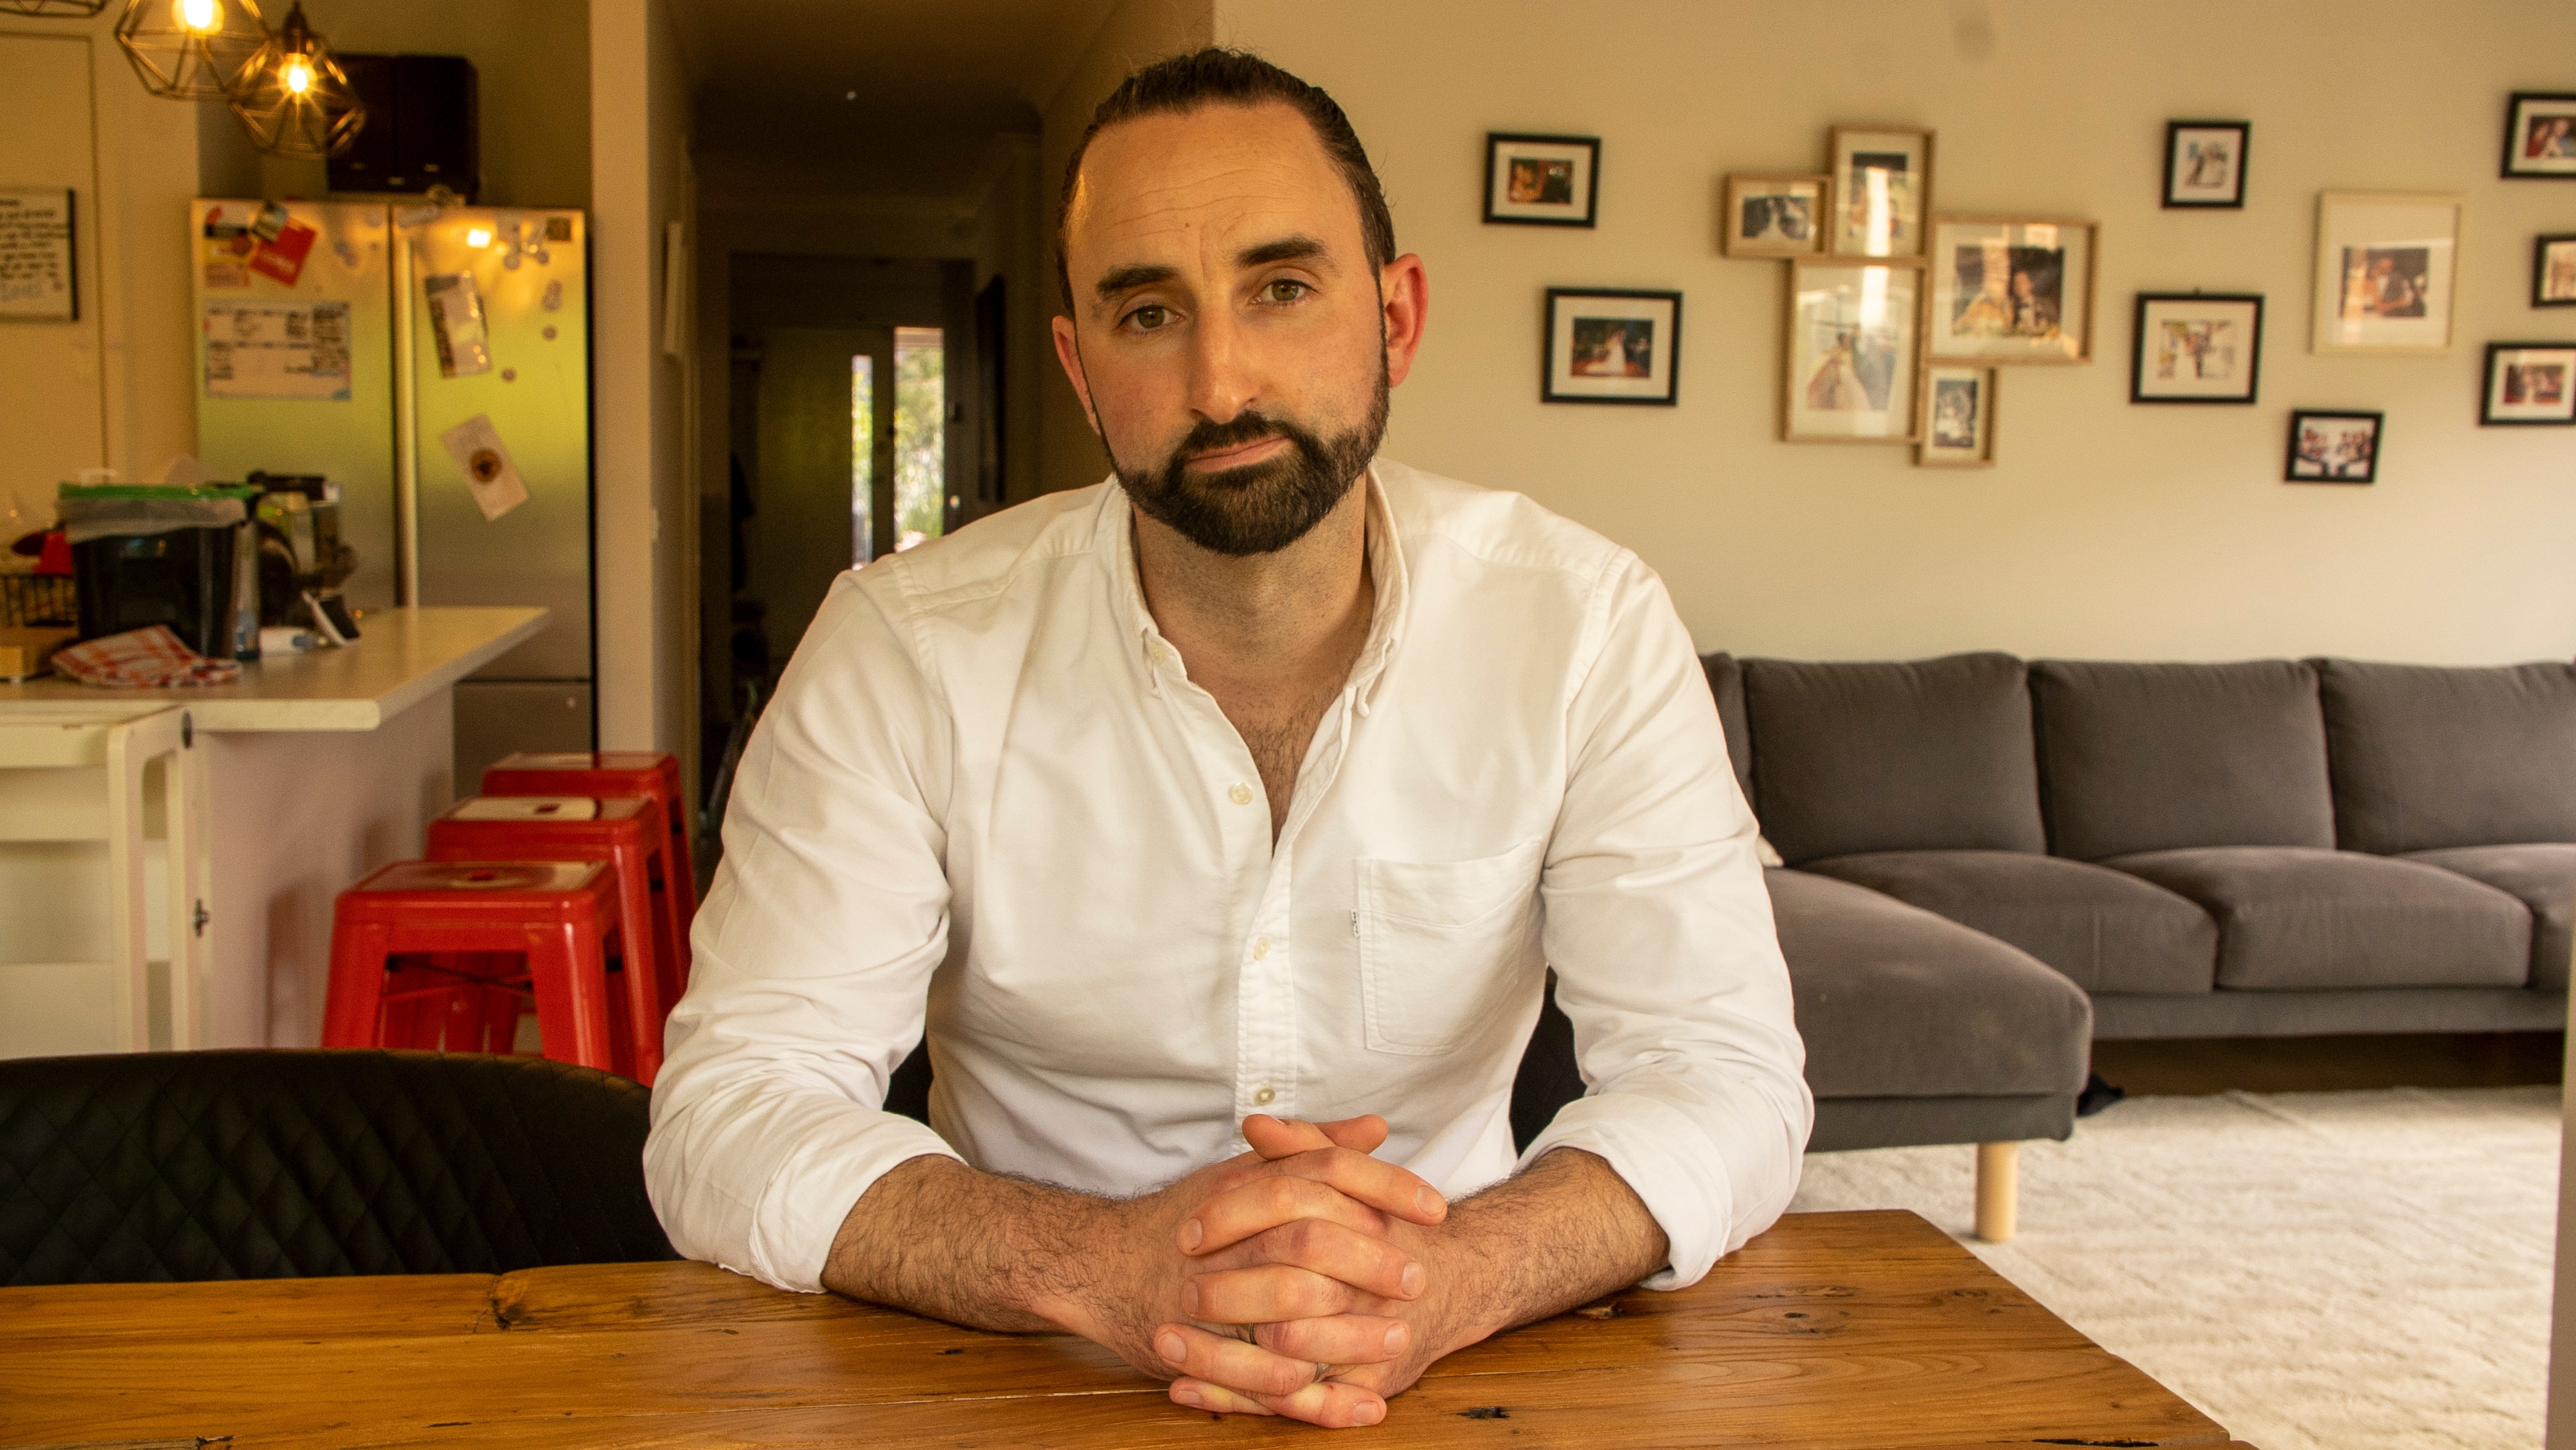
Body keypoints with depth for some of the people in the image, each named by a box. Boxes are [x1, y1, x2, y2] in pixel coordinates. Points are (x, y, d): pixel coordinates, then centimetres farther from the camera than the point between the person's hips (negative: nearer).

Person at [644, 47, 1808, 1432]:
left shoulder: (1586, 626, -8)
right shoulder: (906, 647, -10)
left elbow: (1727, 1071, -9)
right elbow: (727, 1116, -13)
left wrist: (1449, 1278, -29)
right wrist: (1106, 1264, -31)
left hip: (1442, 1367, 2)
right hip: (1029, 1375, -1)